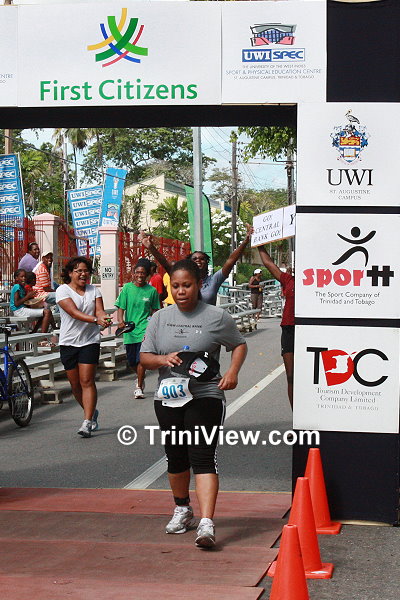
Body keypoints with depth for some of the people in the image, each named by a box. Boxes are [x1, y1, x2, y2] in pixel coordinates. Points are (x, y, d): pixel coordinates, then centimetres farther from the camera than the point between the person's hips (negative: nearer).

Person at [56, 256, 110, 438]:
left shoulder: (94, 291, 7)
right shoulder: (63, 290, -4)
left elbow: (99, 310, -6)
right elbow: (74, 312, -18)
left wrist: (102, 317, -32)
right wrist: (95, 320, -32)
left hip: (90, 341, 0)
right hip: (68, 342, 0)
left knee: (87, 381, -11)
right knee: (75, 384, 8)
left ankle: (87, 422, -14)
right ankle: (91, 412, 31)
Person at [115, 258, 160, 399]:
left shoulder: (152, 290, 1)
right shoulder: (127, 288, 1)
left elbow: (154, 311, 10)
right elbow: (121, 308, -1)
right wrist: (120, 320, -19)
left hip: (144, 328, -2)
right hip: (129, 330, 2)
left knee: (141, 359, -13)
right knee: (131, 361, 13)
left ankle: (139, 388, 0)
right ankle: (140, 377, 44)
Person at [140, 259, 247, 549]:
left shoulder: (217, 317, -1)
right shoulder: (160, 318, 8)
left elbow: (239, 344, 11)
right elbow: (144, 357, 8)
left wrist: (233, 371, -8)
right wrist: (164, 359, -14)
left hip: (205, 397, -4)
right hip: (168, 397, 4)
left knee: (203, 457, -16)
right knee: (176, 457, 15)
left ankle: (206, 524, -24)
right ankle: (182, 509, 38)